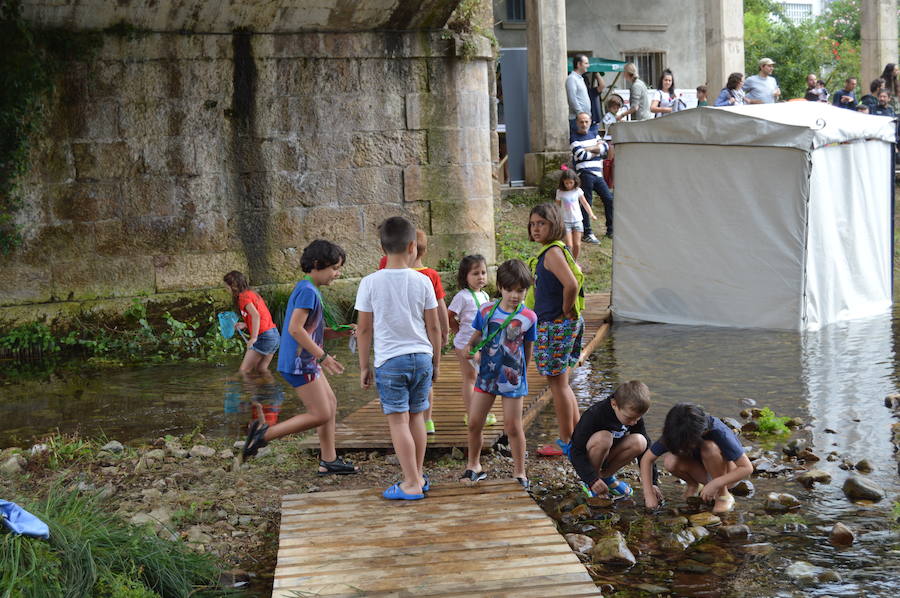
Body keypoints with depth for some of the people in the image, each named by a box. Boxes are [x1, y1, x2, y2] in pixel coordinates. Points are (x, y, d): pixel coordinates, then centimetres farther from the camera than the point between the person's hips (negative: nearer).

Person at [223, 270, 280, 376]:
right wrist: (245, 325, 19)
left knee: (243, 371, -3)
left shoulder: (244, 296, -8)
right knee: (261, 370, 16)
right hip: (275, 336, 9)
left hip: (264, 337, -9)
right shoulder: (252, 293, 19)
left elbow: (256, 315, -23)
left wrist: (254, 338, -24)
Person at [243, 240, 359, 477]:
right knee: (320, 415, -8)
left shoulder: (308, 290, 16)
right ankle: (264, 433, -4)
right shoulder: (307, 291, -16)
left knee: (330, 404, 15)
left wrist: (337, 333, 9)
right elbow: (295, 329, -24)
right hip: (299, 363, -11)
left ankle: (329, 460, 20)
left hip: (308, 362, 11)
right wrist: (322, 356, -21)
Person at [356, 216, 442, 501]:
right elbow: (434, 327, 2)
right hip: (421, 357, 3)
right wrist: (436, 361, 14)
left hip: (389, 360, -3)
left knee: (398, 421, 0)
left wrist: (364, 366, 6)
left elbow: (364, 329, -3)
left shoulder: (370, 283, -6)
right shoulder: (422, 281, -2)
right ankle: (418, 475, 24)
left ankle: (411, 484, -1)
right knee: (416, 416, 15)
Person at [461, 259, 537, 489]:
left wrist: (522, 373, 8)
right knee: (474, 423, 7)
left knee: (512, 426, 3)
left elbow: (528, 348, 4)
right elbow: (477, 336, 9)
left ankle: (519, 473, 16)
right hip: (487, 375, 3)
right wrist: (471, 347, -11)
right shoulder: (486, 310, -3)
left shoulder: (528, 317, -7)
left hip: (513, 377, -2)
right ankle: (473, 466, 26)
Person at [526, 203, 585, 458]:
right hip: (552, 325, 10)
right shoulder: (551, 251, 12)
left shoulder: (552, 253, -18)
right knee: (561, 384, 17)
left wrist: (566, 311, -17)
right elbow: (576, 275, 22)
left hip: (556, 326, -10)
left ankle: (566, 443, 8)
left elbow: (571, 284, -31)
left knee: (557, 383, -1)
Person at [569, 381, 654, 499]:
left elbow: (646, 448, -6)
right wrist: (592, 480, -37)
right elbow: (577, 453, -28)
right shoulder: (593, 416, -31)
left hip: (607, 455, 5)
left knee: (639, 442, -23)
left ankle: (606, 476, -3)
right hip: (584, 455, -5)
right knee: (603, 437, -38)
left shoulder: (634, 416, -13)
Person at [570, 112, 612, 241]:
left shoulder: (594, 134, 18)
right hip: (585, 174, -6)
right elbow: (582, 155, -13)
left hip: (598, 174, 6)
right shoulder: (574, 139, 0)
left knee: (609, 199, 7)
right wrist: (597, 150, 0)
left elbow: (605, 147, 3)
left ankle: (611, 230, 19)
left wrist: (589, 149, -7)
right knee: (587, 203, -9)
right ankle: (587, 233, -6)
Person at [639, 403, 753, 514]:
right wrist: (649, 494, -24)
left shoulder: (719, 433, -34)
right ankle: (693, 485, 4)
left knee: (709, 448, -35)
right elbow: (647, 459, -16)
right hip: (703, 471, 3)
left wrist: (715, 484, -40)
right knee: (670, 462, -27)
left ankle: (723, 495, -14)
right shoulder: (677, 434, -23)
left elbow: (747, 468, -31)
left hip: (726, 472, -3)